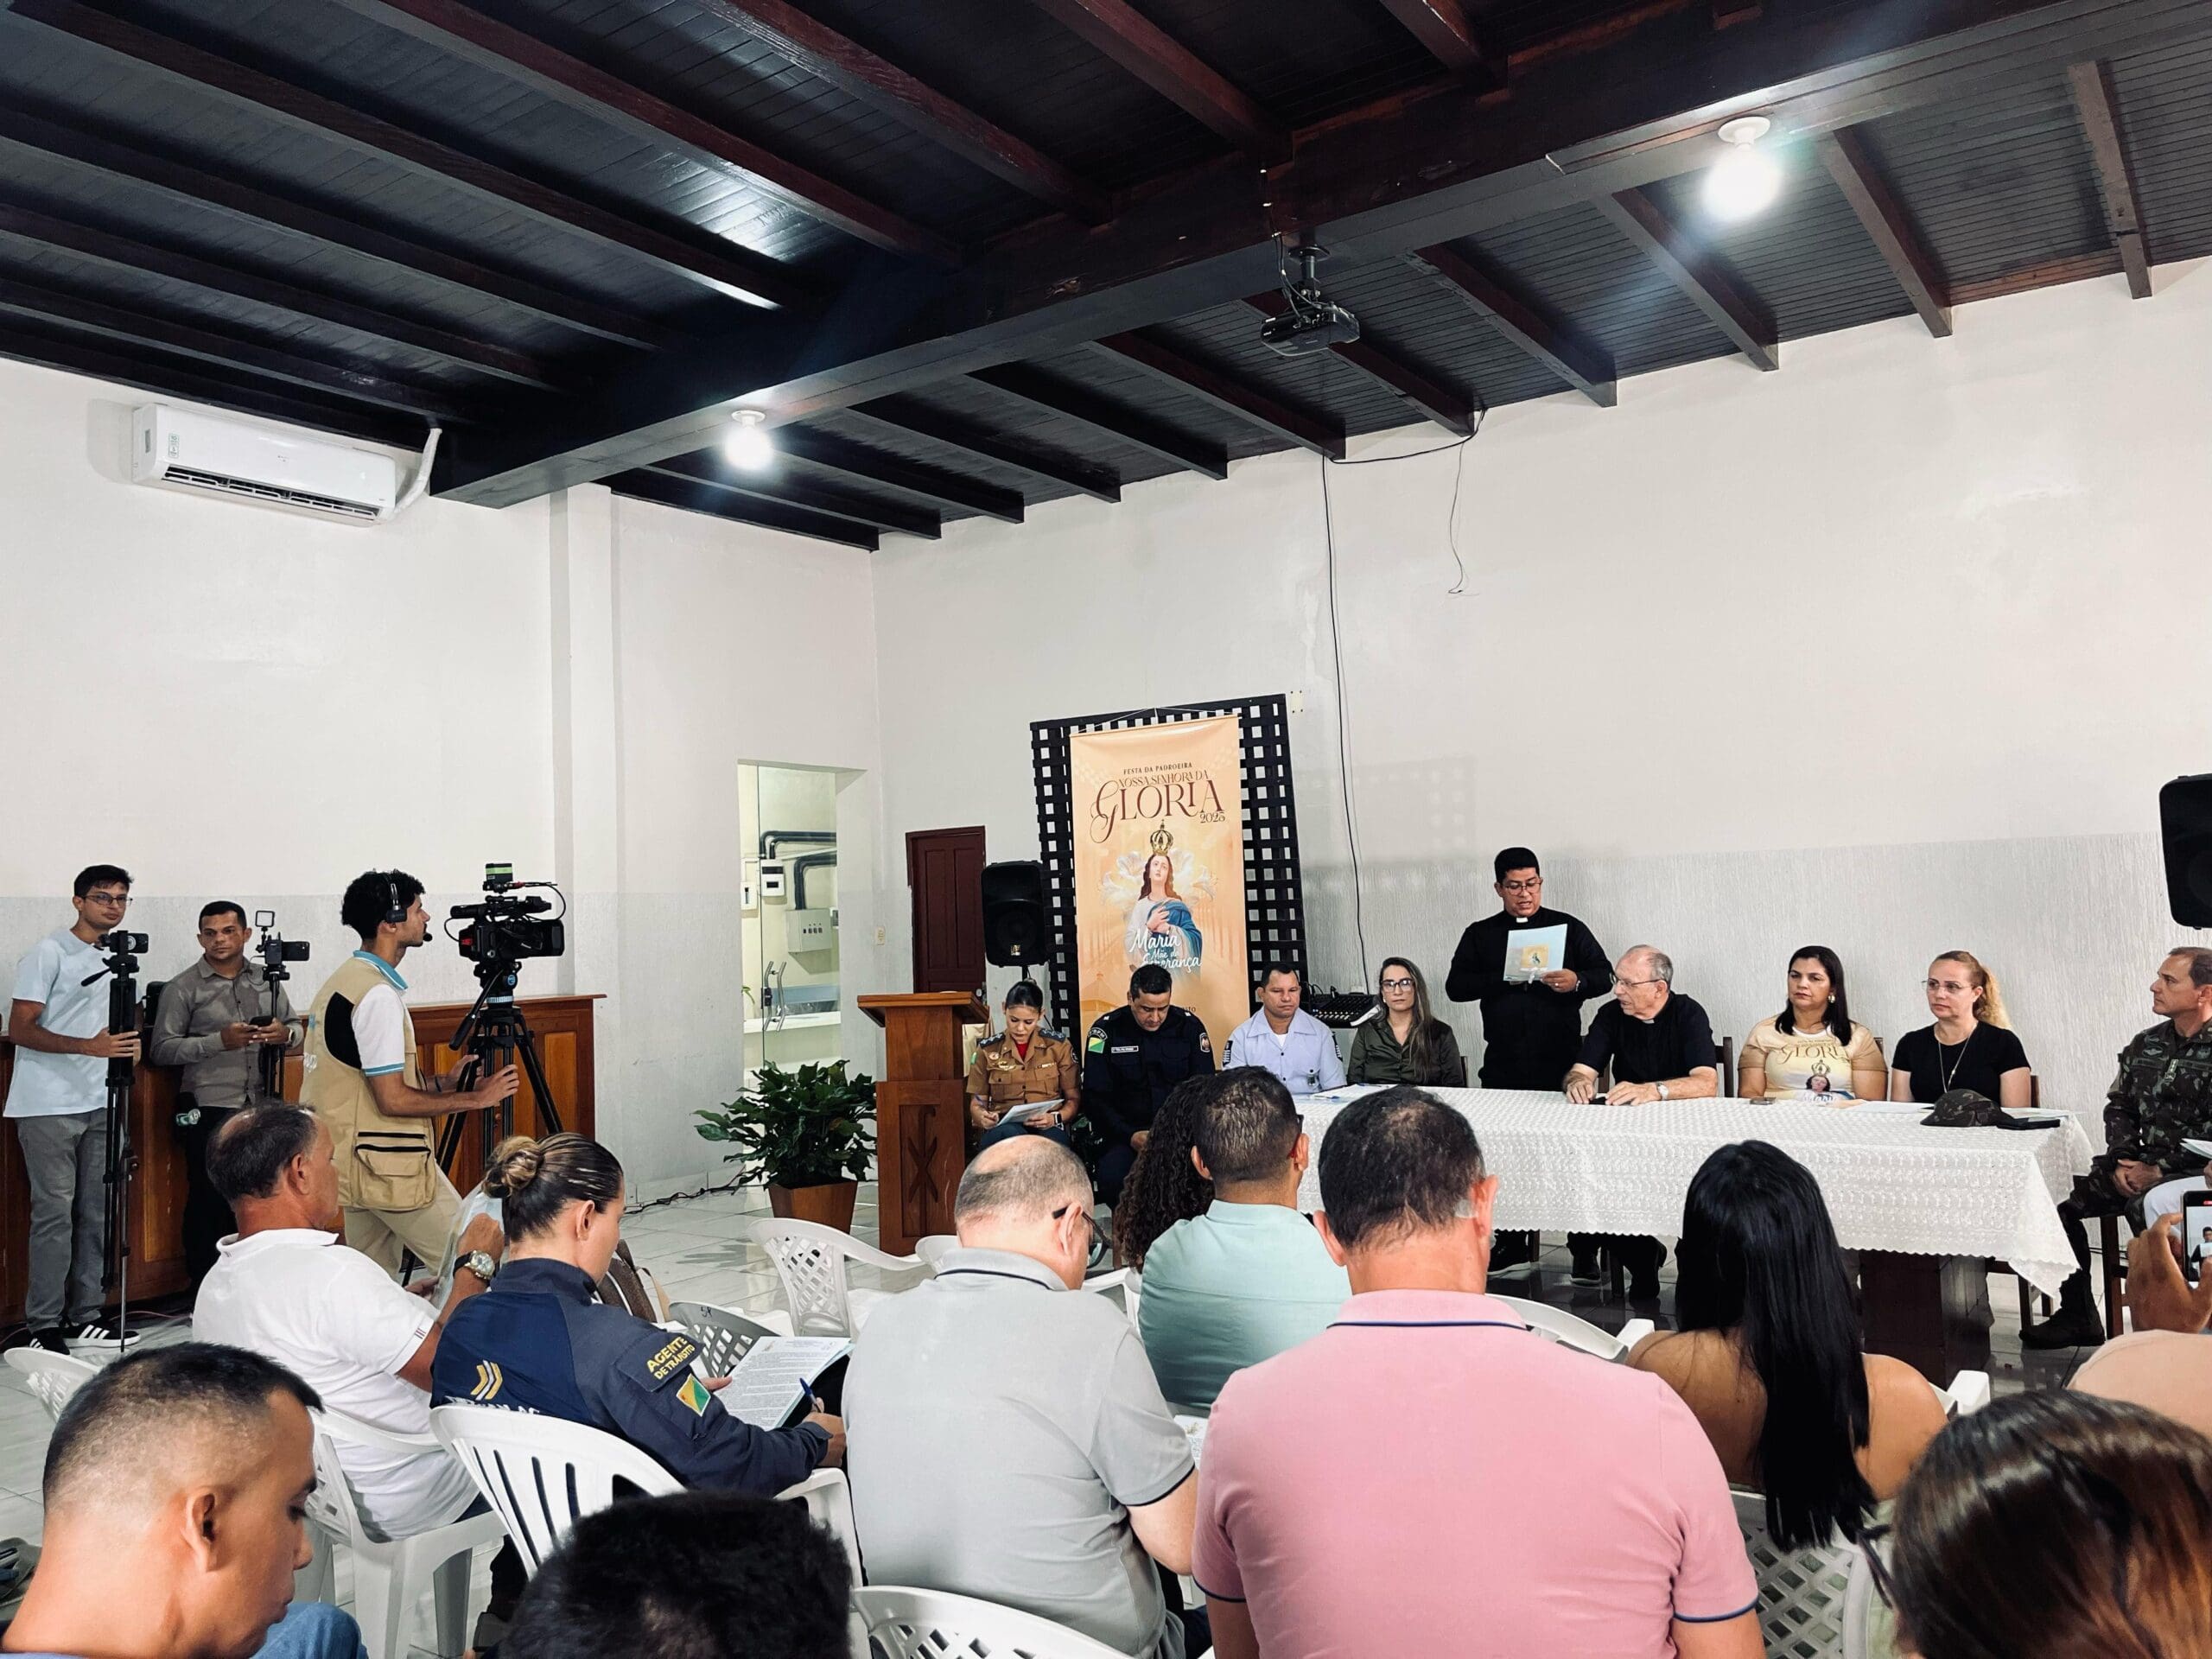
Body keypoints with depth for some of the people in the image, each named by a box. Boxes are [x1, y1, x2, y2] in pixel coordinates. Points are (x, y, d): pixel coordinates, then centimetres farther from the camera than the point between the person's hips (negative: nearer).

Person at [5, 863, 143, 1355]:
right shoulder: (49, 953, -7)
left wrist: (128, 1040, 6)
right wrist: (89, 1046, -24)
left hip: (100, 1104, 6)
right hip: (49, 1106, -6)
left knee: (96, 1211, 7)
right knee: (55, 1211, -5)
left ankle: (84, 1316, 15)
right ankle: (43, 1327, 3)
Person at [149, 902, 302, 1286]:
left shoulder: (267, 980, 12)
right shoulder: (182, 989, -1)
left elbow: (296, 1032, 18)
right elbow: (160, 1049, -6)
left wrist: (285, 1034, -6)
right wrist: (219, 1041, -18)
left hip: (261, 1107, 4)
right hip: (209, 1111, -4)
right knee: (210, 1201, 1)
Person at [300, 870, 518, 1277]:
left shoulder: (342, 981, 13)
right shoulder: (377, 993, -19)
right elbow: (393, 1099, -20)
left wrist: (441, 1084, 13)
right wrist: (474, 1098, -11)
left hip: (356, 1163, 10)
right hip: (391, 1167, -10)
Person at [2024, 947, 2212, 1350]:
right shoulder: (2145, 1045, 11)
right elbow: (2119, 1106, 14)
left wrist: (2160, 1170, -19)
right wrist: (2122, 1161, -1)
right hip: (2145, 1165, 7)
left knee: (2146, 1209, -35)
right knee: (2062, 1202, -8)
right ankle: (2077, 1318, 2)